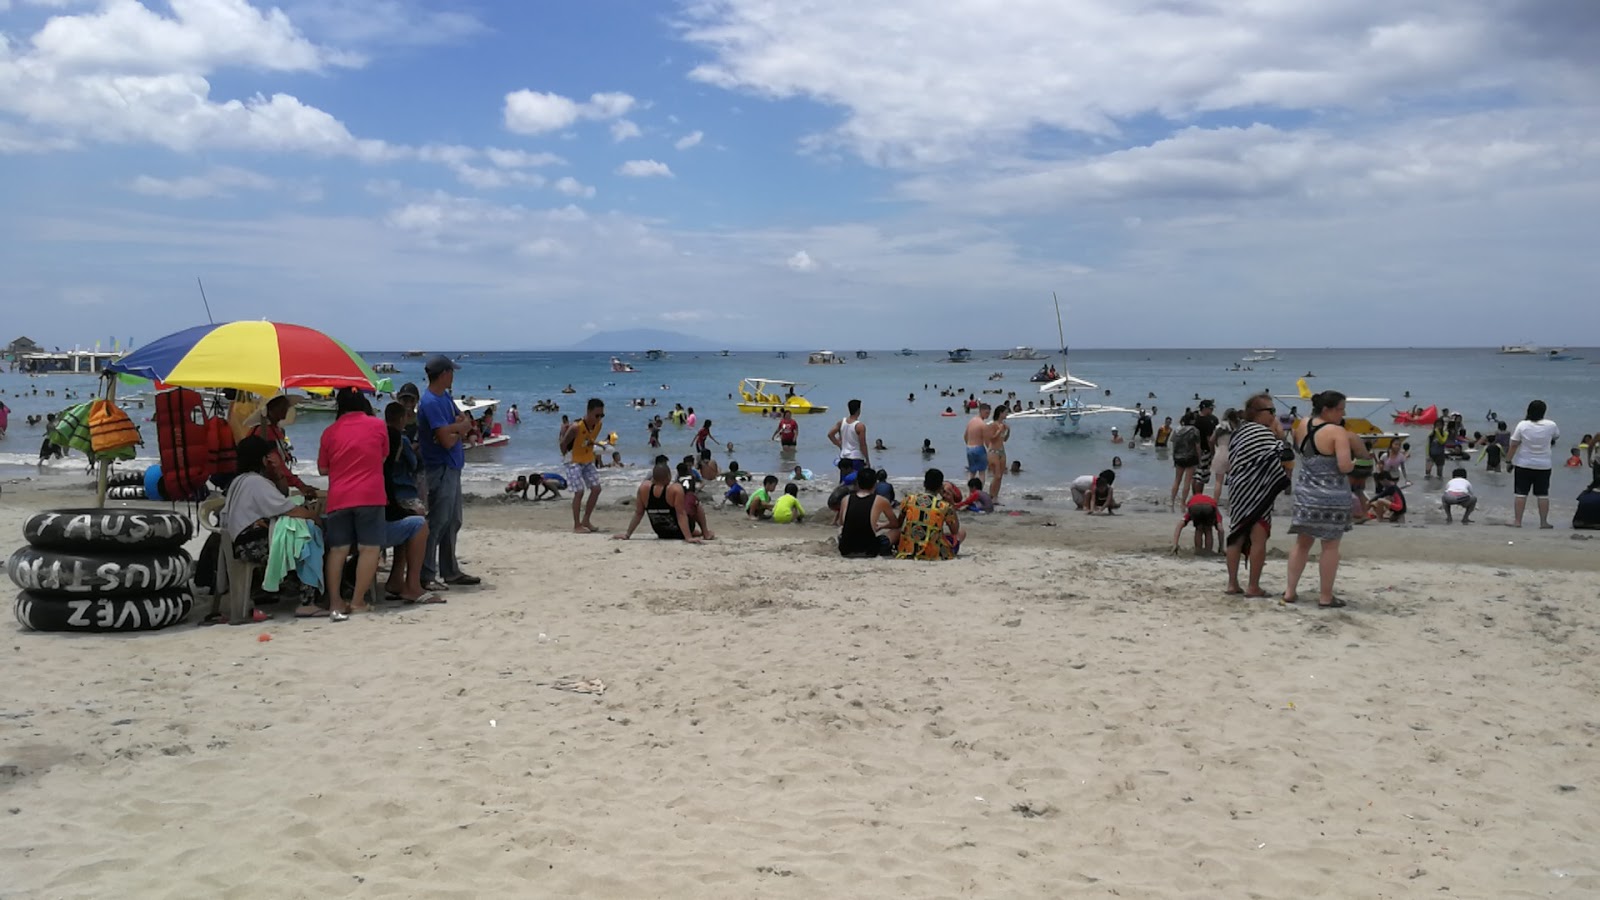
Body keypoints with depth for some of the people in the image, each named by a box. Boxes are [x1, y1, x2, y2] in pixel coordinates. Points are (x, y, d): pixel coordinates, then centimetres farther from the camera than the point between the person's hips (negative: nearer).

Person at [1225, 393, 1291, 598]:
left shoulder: (1238, 433, 13)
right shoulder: (1263, 433, -13)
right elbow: (1284, 462, -13)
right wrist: (1280, 436, -6)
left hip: (1238, 492, 9)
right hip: (1258, 494, -9)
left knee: (1237, 537, 11)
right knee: (1258, 540, -3)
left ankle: (1232, 583, 14)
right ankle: (1253, 587, -2)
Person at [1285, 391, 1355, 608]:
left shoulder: (1302, 425, 4)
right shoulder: (1337, 432, -16)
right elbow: (1344, 466, -23)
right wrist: (1353, 463, -3)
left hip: (1305, 493, 6)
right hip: (1332, 496, -6)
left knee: (1302, 542, 16)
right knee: (1330, 546, 4)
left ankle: (1290, 591, 18)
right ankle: (1326, 597, 9)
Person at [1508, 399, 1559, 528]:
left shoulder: (1522, 425, -11)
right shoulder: (1551, 425, -6)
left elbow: (1514, 445, -8)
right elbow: (1557, 435, 16)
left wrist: (1509, 461, 0)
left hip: (1523, 464, -1)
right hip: (1544, 465, 1)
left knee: (1521, 493, 2)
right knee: (1543, 494, 8)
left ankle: (1517, 521, 1)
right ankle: (1544, 522, 10)